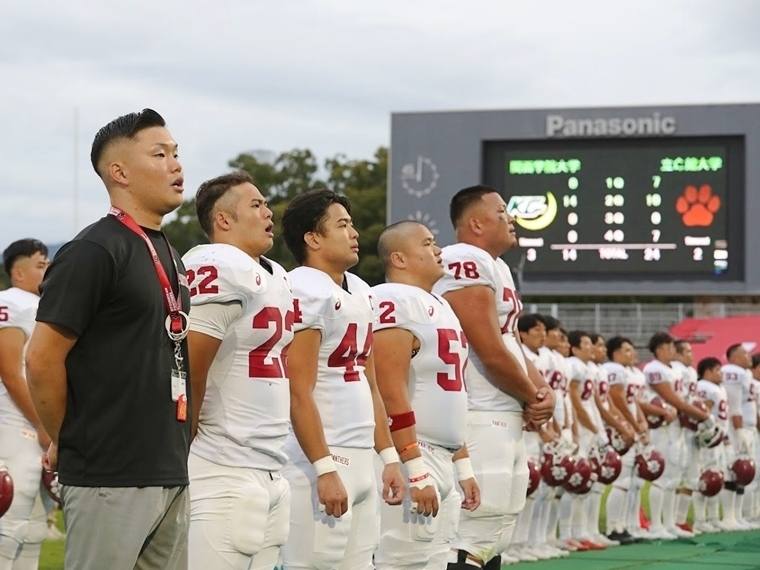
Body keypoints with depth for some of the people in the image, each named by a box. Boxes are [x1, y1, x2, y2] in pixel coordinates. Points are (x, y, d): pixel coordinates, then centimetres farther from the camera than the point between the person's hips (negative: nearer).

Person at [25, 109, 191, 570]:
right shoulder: (94, 252, -11)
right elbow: (43, 360, -13)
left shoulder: (170, 257, 17)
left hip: (171, 474, 8)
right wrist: (72, 444, -3)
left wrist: (176, 445, 16)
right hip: (111, 478, -8)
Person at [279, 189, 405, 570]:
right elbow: (299, 394, -17)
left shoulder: (362, 293, 16)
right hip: (320, 459, -9)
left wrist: (388, 456, 16)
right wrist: (325, 469, -20)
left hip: (361, 460, 9)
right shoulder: (305, 292, -12)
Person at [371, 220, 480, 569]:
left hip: (443, 460, 10)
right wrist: (416, 471, -23)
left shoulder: (440, 306, 19)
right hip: (411, 458, -10)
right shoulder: (395, 303, -13)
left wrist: (463, 466, 22)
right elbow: (391, 395, -20)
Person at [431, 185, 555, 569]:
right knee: (472, 538, -13)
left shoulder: (498, 268, 19)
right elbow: (491, 354, -19)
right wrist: (533, 396, -4)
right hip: (481, 420, -11)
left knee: (495, 536, 13)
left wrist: (543, 390, 2)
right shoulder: (466, 263, -15)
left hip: (509, 419, 11)